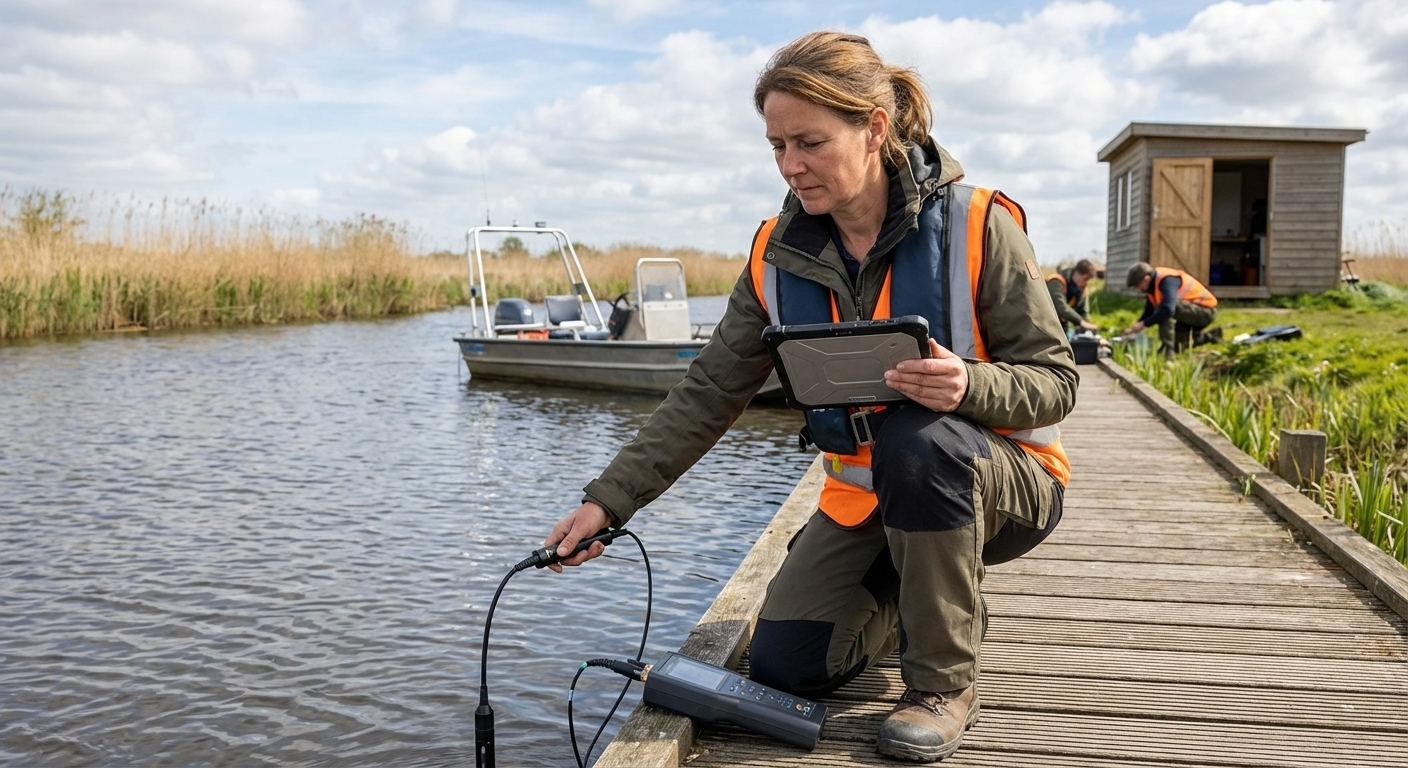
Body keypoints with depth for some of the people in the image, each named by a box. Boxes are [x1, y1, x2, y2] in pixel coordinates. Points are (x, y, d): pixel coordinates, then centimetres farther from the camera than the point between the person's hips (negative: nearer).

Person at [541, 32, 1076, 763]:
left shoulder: (975, 225, -19)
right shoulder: (780, 254, -7)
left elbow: (1055, 380, -15)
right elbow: (708, 394, -6)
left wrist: (972, 386, -38)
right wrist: (608, 500, -13)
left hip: (999, 482, -3)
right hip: (866, 495, 4)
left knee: (919, 440, -38)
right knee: (783, 665, -9)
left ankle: (945, 682, -15)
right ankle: (931, 602, 21)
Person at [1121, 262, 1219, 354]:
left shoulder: (1167, 281, -29)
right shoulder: (1152, 284, 0)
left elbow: (1168, 310, -42)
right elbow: (1149, 312, 8)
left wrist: (1143, 324, -36)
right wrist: (1133, 328, -5)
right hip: (1194, 312, 10)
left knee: (1162, 309, -32)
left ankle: (1167, 351, -30)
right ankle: (1209, 337, 29)